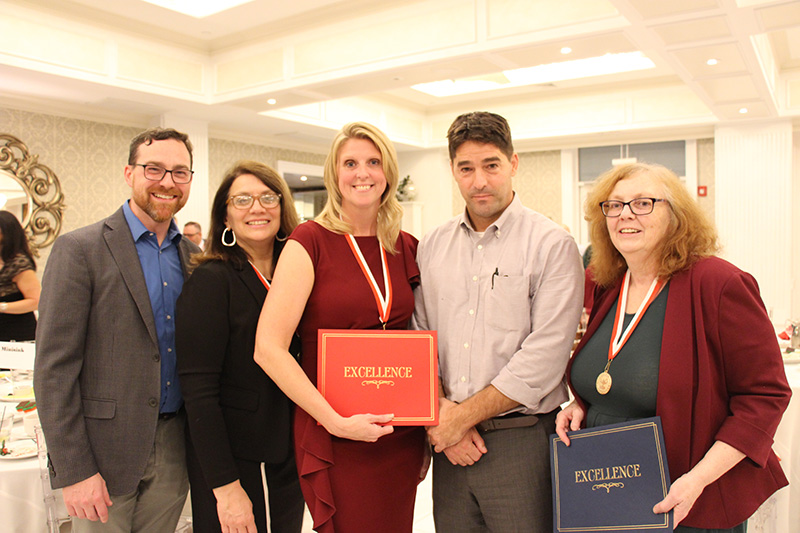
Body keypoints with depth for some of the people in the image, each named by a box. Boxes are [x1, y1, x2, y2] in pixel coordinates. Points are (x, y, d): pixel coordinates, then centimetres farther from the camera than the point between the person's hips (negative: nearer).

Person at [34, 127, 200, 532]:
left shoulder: (192, 257, 7)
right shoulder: (78, 250, -9)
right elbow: (54, 368, -12)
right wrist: (74, 470, -14)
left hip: (173, 452, 5)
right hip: (104, 453, -4)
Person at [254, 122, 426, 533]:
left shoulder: (406, 248, 6)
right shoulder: (311, 241, -9)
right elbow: (269, 348, -15)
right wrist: (336, 421, -17)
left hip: (401, 434, 5)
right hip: (333, 435, -4)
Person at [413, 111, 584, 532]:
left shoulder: (552, 245, -7)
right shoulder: (431, 247, 8)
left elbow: (543, 358, -14)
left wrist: (463, 417, -11)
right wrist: (440, 409, -7)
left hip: (522, 441, -4)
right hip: (450, 442, 4)